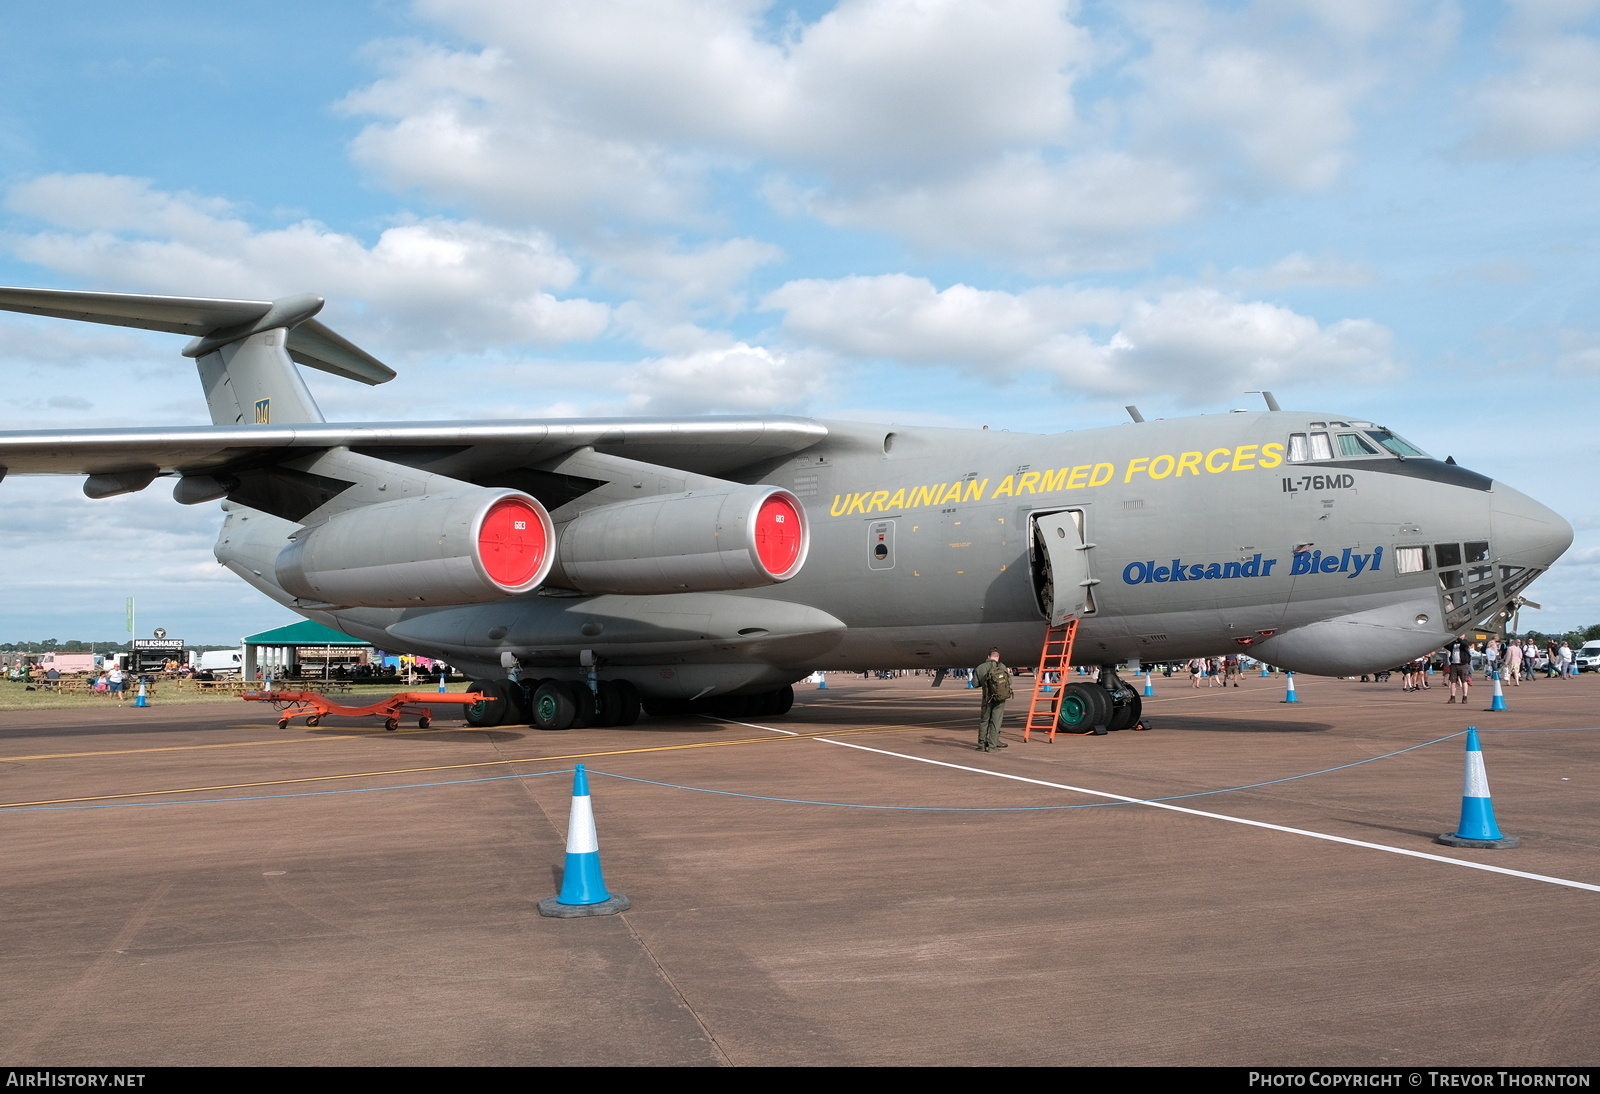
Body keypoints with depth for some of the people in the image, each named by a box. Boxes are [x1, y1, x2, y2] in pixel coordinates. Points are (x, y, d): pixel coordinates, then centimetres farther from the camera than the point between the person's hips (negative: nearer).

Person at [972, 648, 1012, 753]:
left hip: (988, 698, 1)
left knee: (984, 720, 14)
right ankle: (992, 746, 0)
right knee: (996, 721, 3)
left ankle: (982, 744, 15)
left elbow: (975, 683, 2)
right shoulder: (1002, 667, -5)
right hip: (1000, 698, -1)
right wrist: (1008, 673, 19)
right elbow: (1009, 682, -1)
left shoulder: (979, 668, 0)